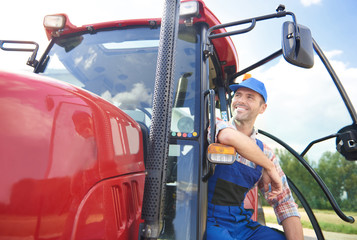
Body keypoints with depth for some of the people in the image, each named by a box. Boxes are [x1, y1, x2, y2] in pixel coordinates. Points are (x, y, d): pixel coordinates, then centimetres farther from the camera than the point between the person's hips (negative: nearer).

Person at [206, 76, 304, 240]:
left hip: (241, 224, 4)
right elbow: (229, 136, -31)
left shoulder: (265, 153, 6)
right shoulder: (214, 125, -6)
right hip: (208, 221, -4)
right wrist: (268, 167, -17)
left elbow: (285, 204, 6)